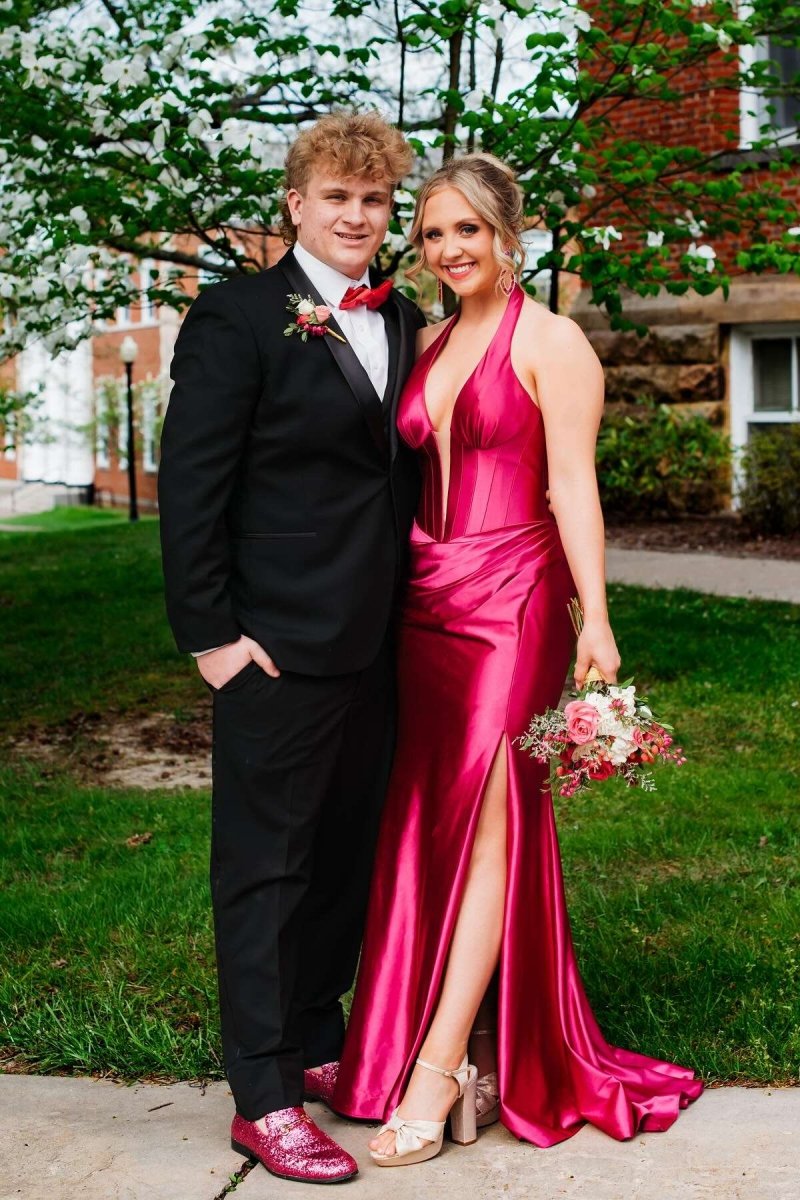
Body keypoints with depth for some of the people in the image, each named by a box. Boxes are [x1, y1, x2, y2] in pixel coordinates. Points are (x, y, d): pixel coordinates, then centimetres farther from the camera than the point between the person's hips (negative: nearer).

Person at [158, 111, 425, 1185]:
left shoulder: (401, 321, 12)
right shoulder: (237, 318, -8)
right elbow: (190, 486, -11)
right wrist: (210, 632, -14)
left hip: (377, 648, 7)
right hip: (280, 648, -7)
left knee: (346, 857, 16)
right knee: (265, 863, 2)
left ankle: (315, 1047, 32)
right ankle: (264, 1100, 12)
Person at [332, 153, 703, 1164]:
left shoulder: (550, 341, -3)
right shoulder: (428, 345, 16)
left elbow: (573, 484, -9)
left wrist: (593, 618, -16)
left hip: (512, 599, -7)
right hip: (424, 602, 7)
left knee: (485, 816, -6)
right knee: (421, 822, 6)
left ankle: (439, 1064, -3)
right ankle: (469, 1049, 16)